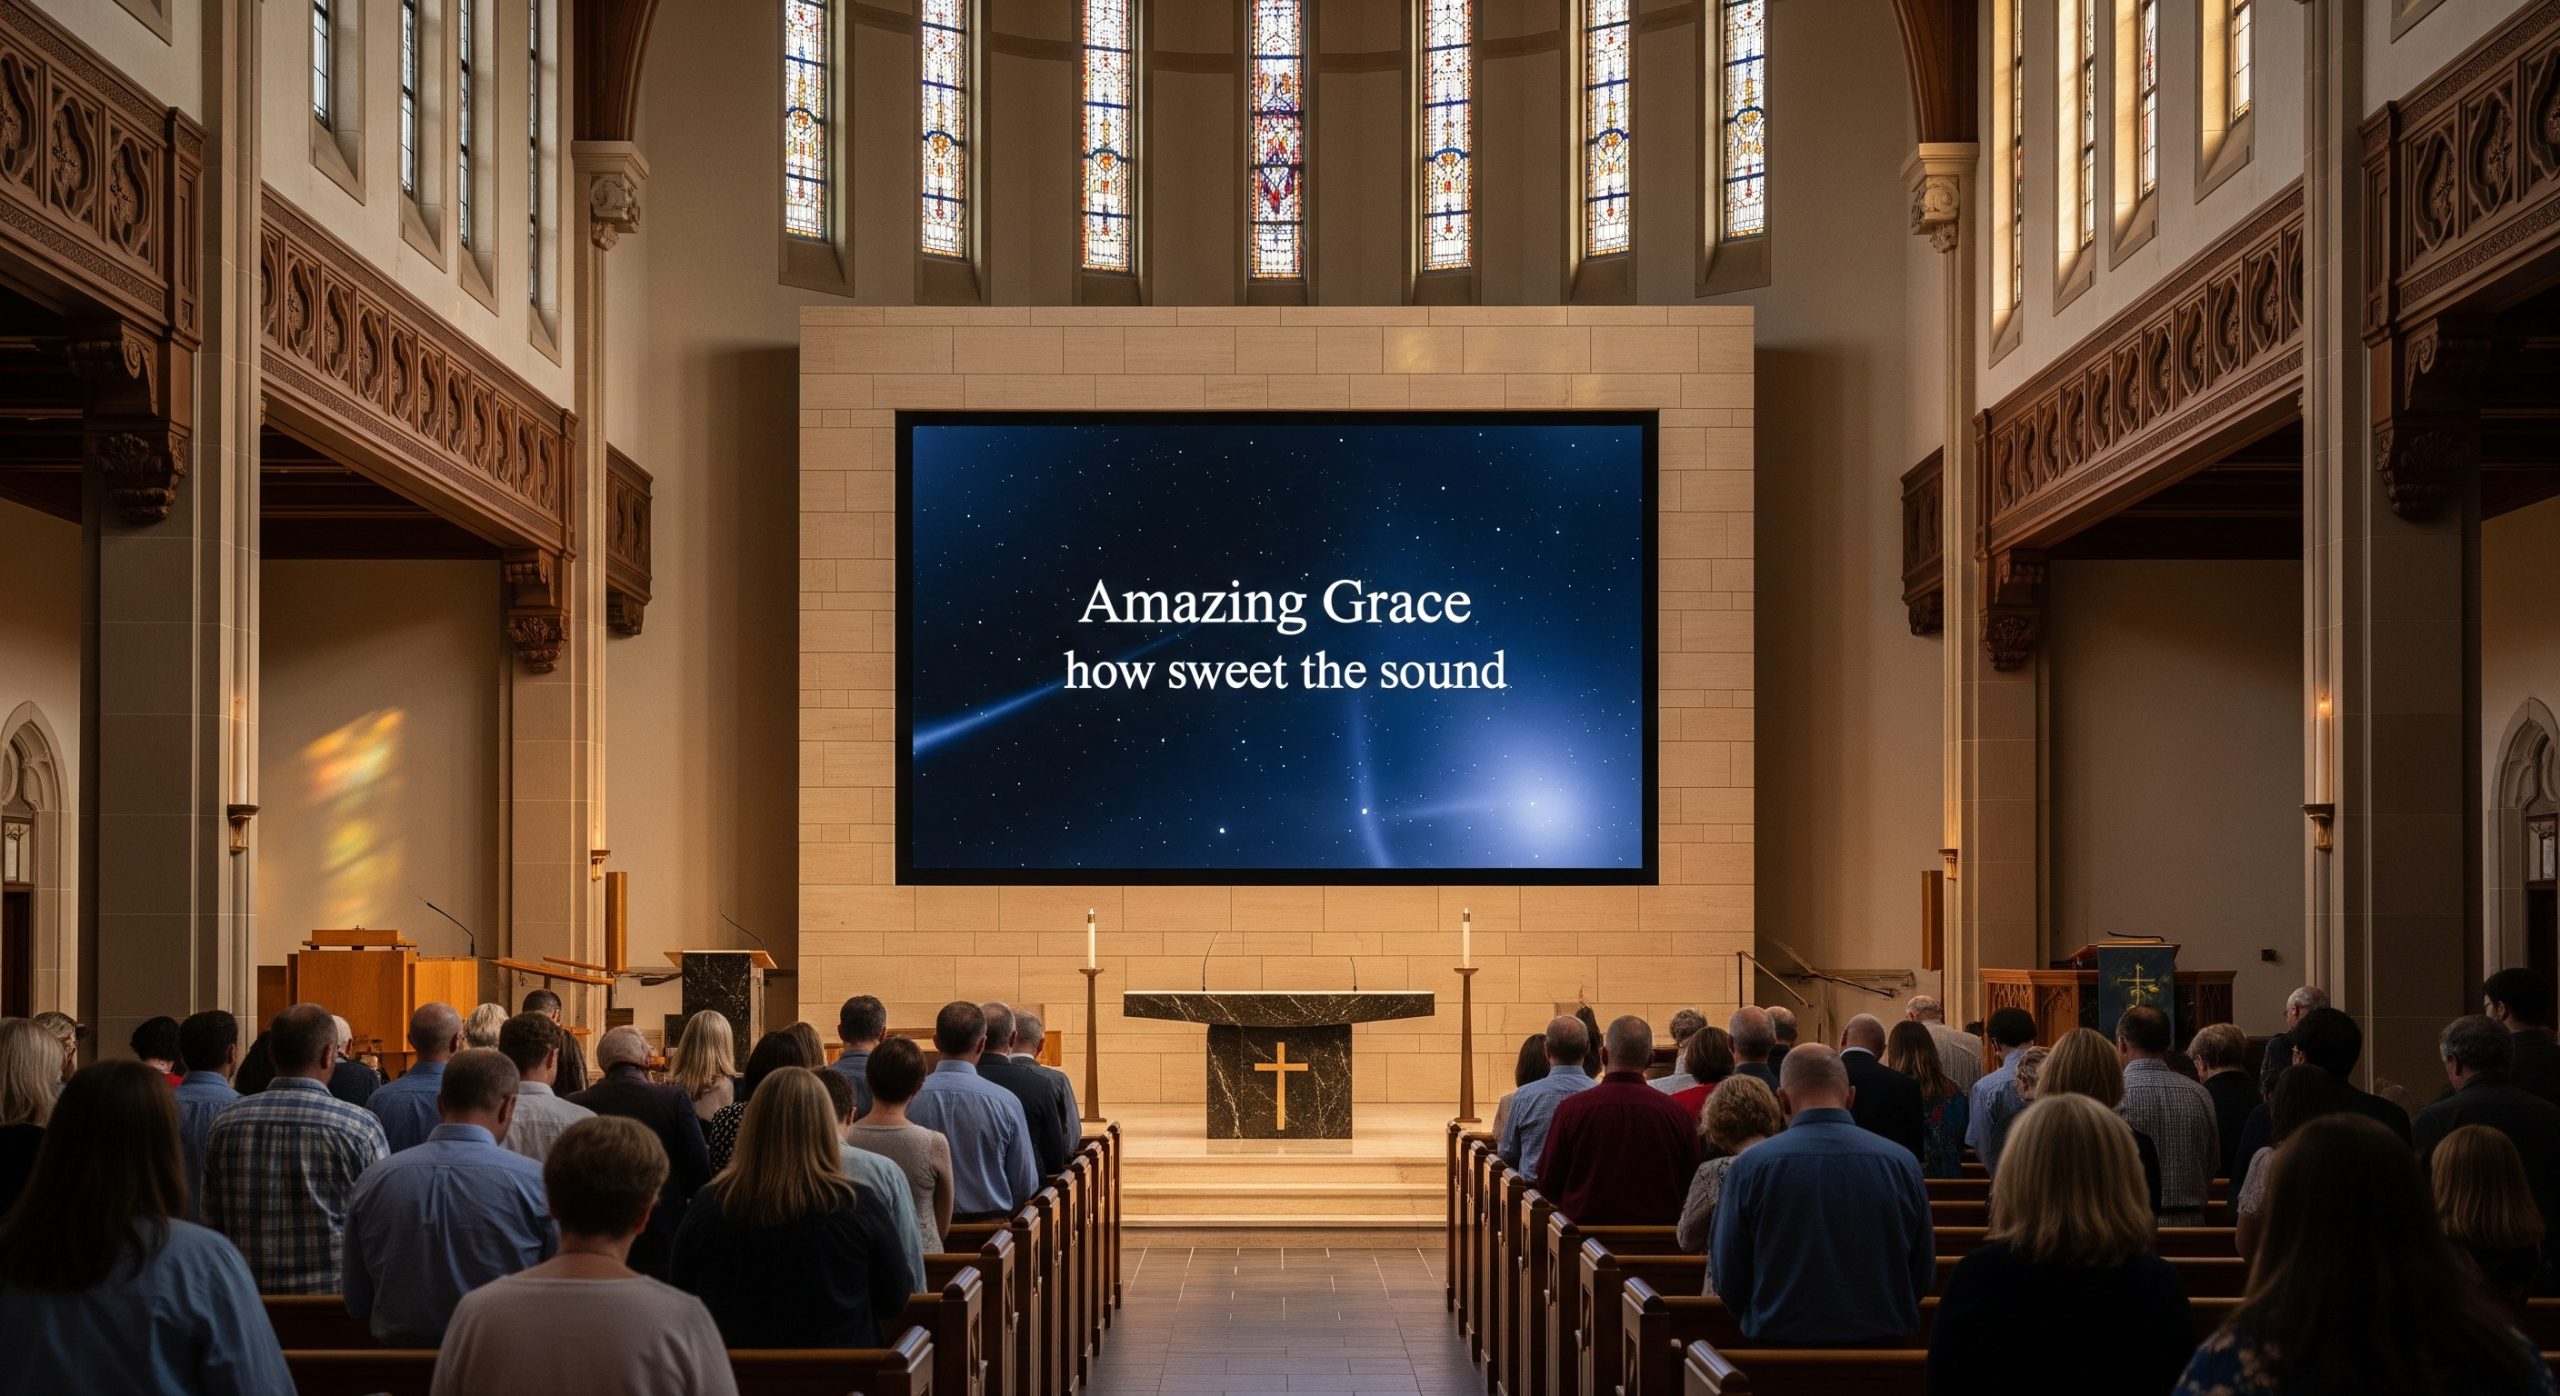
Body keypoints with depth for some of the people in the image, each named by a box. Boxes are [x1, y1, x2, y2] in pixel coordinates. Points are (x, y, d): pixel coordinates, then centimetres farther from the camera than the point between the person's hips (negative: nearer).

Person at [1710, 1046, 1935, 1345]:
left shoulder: (1749, 1168, -8)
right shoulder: (1902, 1163, -3)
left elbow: (1729, 1281, -2)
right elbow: (1924, 1277, 6)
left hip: (1779, 1343, -2)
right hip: (1885, 1343, 2)